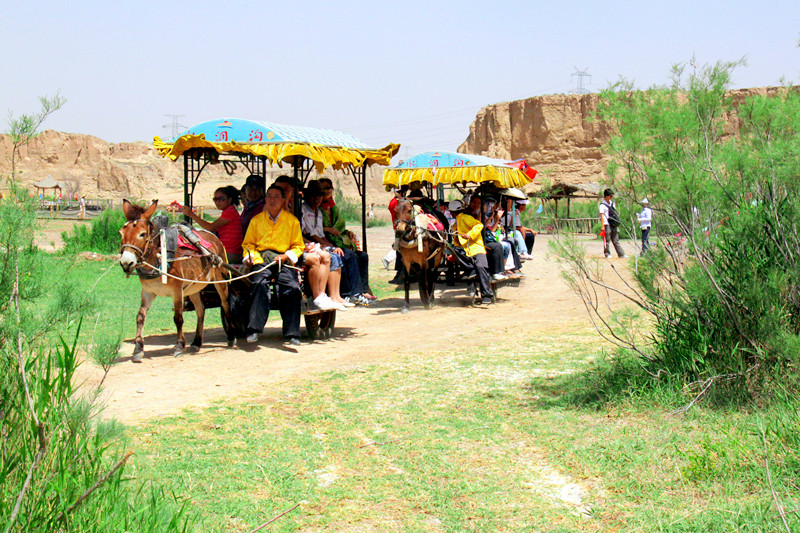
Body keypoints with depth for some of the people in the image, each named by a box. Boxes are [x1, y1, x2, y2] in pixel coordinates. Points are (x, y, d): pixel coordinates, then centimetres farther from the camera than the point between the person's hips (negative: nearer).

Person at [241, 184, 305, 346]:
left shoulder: (292, 220, 14)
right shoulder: (256, 220, 18)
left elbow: (298, 247, 14)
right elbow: (248, 243, 23)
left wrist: (286, 256, -5)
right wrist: (250, 255, 1)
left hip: (284, 261, 0)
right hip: (261, 259, 0)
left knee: (292, 288, -29)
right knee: (260, 283, -33)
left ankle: (291, 333, -26)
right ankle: (254, 329, -36)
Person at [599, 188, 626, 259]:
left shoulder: (612, 203, 17)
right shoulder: (603, 205, -6)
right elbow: (602, 215, -11)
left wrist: (617, 223, 18)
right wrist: (602, 226, -18)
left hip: (613, 225, 7)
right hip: (607, 224, -7)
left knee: (616, 240, 7)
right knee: (607, 240, -2)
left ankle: (621, 254, 6)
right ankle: (607, 254, 6)